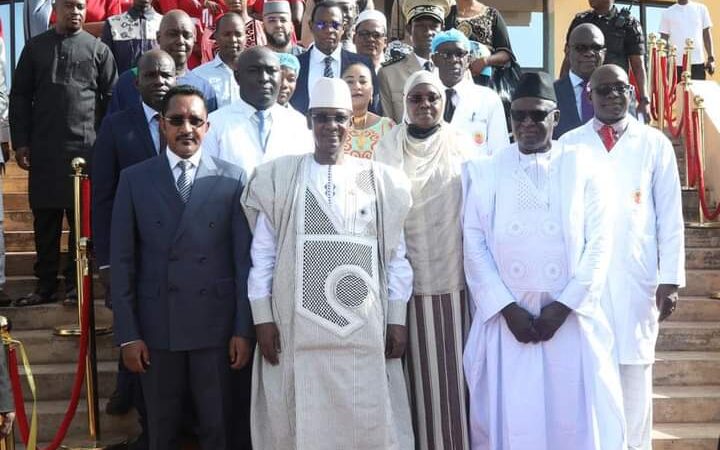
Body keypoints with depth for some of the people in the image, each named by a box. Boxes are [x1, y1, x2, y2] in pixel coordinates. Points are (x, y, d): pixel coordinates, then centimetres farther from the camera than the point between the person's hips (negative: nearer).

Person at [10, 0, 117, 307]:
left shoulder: (98, 49, 6)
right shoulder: (35, 47, 10)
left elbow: (111, 98, 5)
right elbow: (19, 97, 10)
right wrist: (20, 142, 3)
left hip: (86, 147, -1)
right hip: (43, 149, 2)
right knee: (45, 218, 6)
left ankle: (76, 282, 13)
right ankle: (46, 284, 15)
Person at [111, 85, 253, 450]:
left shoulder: (232, 179, 1)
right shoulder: (135, 179, 2)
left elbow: (244, 258, 0)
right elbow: (122, 261, 1)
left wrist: (244, 329, -4)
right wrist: (127, 334, -3)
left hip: (215, 323, -1)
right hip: (156, 324, 1)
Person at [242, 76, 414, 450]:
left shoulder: (380, 180, 6)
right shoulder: (279, 178, 4)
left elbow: (395, 256, 7)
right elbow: (262, 254, 4)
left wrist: (398, 320, 3)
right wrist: (262, 319, -1)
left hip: (364, 331, 1)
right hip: (297, 329, -1)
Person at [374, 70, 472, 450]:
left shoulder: (462, 147, 3)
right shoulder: (388, 149, 4)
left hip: (453, 276, 0)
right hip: (408, 277, 0)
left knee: (453, 366, 3)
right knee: (418, 369, 2)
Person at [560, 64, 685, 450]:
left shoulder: (655, 144, 5)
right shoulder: (569, 144, 6)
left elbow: (670, 216, 4)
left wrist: (670, 278, -1)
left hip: (636, 277, 0)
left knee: (634, 370, 4)